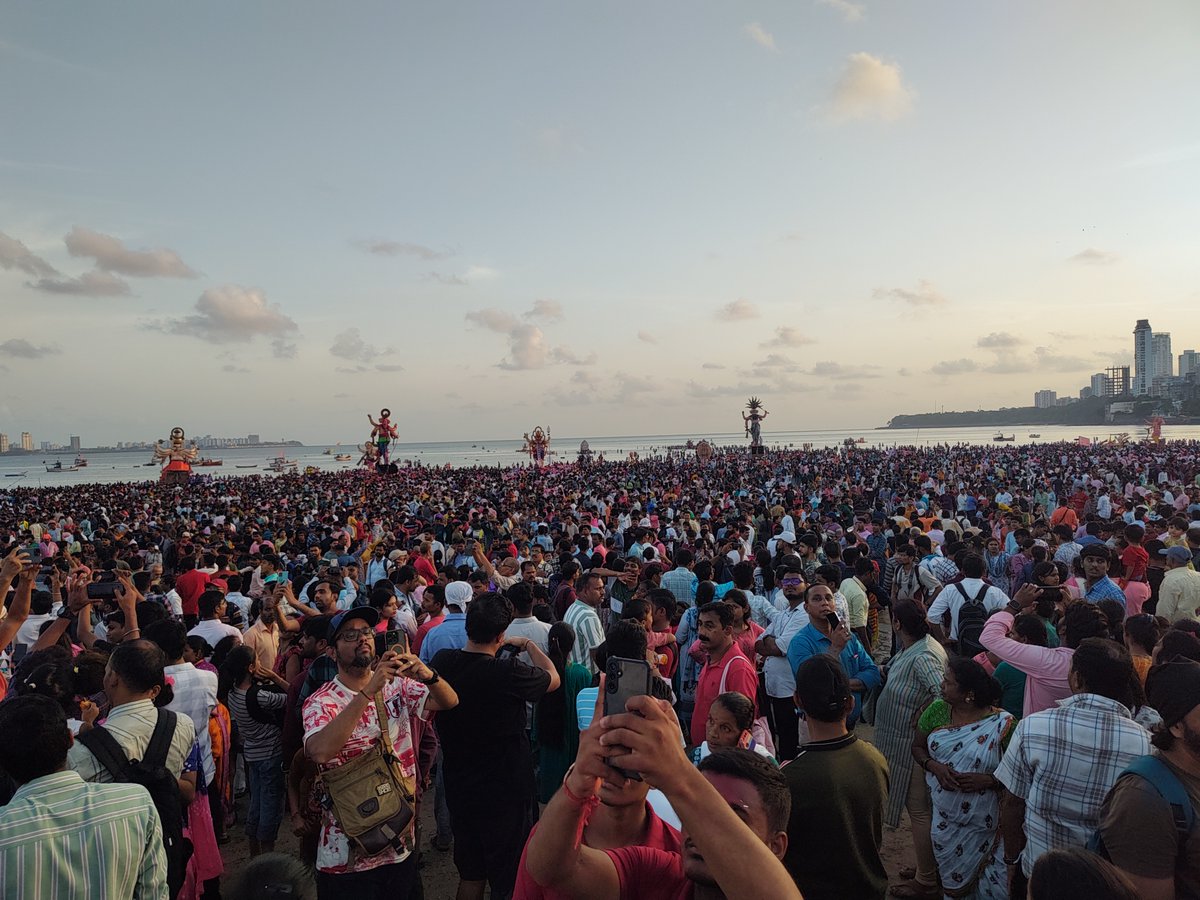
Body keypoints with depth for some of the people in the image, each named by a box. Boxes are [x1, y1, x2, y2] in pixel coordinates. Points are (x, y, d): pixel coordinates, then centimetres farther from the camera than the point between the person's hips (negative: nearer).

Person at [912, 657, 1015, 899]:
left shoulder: (1002, 724, -16)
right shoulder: (937, 710, -6)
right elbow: (918, 747, 4)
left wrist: (988, 780, -25)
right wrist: (935, 767, -15)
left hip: (979, 824, -3)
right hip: (940, 817, 3)